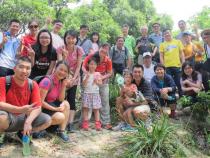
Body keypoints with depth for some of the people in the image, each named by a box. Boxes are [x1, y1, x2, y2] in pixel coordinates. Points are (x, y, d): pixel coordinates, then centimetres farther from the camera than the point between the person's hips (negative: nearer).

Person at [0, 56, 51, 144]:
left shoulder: (33, 85, -6)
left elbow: (37, 107, -10)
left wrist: (28, 121, -29)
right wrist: (21, 110, -40)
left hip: (23, 117, 4)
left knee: (47, 120, -14)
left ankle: (23, 133, 11)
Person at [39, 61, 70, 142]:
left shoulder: (60, 81, 3)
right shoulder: (47, 81, -23)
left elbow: (61, 100, 1)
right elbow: (41, 102, -24)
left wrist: (64, 86, -10)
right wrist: (55, 109, -23)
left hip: (51, 105, 8)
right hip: (42, 109, -8)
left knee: (66, 103, -9)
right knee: (60, 117, -24)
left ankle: (61, 131, -5)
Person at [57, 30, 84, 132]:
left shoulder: (79, 49, -8)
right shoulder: (60, 49, -10)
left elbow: (78, 66, -8)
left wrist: (73, 78, -18)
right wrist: (65, 55, -36)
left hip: (74, 77, 0)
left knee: (71, 99, -4)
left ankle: (70, 124, -4)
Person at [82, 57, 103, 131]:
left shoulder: (98, 74, 5)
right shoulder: (86, 74, 2)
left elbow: (100, 83, 5)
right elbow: (83, 84, -4)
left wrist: (96, 81, -14)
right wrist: (86, 78, -17)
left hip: (95, 93, 0)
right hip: (87, 93, 0)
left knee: (96, 109, 3)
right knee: (85, 108, -1)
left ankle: (97, 124, 7)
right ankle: (85, 124, 4)